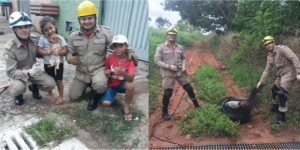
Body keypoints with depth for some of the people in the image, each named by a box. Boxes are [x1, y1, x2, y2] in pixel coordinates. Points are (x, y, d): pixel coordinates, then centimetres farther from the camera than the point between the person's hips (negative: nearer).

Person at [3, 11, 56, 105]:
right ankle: (18, 94, 6)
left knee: (51, 84, -18)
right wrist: (29, 72, -42)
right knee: (18, 88, -34)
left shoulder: (35, 40, -12)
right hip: (18, 74, -3)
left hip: (33, 70, 4)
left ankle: (34, 87, 16)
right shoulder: (9, 48, -24)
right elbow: (11, 72, -25)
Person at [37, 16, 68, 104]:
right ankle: (50, 95, 34)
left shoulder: (60, 38, -9)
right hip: (47, 64, 2)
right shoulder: (42, 39, -5)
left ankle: (61, 96, 17)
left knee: (59, 80, 3)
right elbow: (39, 50, -10)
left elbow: (65, 51, -13)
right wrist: (49, 52, -24)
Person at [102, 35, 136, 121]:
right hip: (111, 85, 2)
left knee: (131, 85, -37)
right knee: (106, 103, -23)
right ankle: (113, 93, 16)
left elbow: (131, 78, -32)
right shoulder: (110, 58, -12)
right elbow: (106, 71, 4)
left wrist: (122, 72, -53)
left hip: (122, 84, -1)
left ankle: (126, 108, -11)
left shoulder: (130, 59, -19)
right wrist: (106, 73, -21)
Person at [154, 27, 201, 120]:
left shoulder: (180, 48, 6)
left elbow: (183, 58, 18)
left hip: (180, 72, 4)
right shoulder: (161, 47, -7)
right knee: (167, 93, -3)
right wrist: (169, 66, -18)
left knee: (189, 88, 8)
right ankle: (164, 112, 18)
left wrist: (183, 66, -3)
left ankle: (196, 105, 31)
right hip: (168, 74, -4)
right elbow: (156, 60, -10)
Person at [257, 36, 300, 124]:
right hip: (281, 75, 9)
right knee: (274, 90, 20)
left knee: (282, 93, -15)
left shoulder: (282, 49, -15)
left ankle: (281, 116, -5)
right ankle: (275, 107, 42)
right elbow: (267, 70, 15)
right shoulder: (270, 56, 10)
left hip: (289, 74, -9)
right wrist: (261, 81, 13)